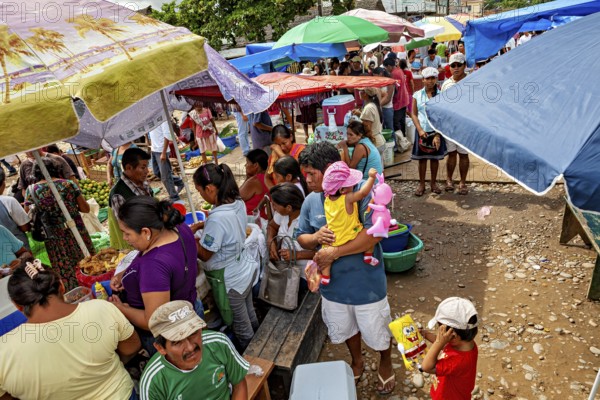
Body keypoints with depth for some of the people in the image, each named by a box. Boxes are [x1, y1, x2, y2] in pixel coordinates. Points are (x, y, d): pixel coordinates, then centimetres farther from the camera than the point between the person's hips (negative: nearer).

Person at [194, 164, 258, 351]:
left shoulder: (217, 218, -33)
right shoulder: (238, 203, -8)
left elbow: (205, 255, -20)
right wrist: (204, 226, 5)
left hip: (229, 281, -8)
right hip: (245, 271, 8)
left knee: (242, 328, 17)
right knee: (250, 316, 29)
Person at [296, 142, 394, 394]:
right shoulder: (311, 201, -6)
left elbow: (375, 232, -32)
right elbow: (301, 238, 4)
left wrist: (334, 252, -30)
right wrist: (315, 237, -20)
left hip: (366, 283, -4)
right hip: (333, 284, 5)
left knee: (378, 330, 19)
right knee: (346, 328, 26)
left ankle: (385, 364, 51)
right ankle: (357, 361, 56)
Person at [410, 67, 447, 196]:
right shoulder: (417, 95, 2)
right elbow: (413, 114, 2)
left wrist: (438, 134, -13)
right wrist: (420, 130, -10)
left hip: (436, 131, 0)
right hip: (422, 131, 0)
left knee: (435, 157, 9)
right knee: (422, 158, 6)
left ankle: (433, 183, 23)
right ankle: (421, 184, 17)